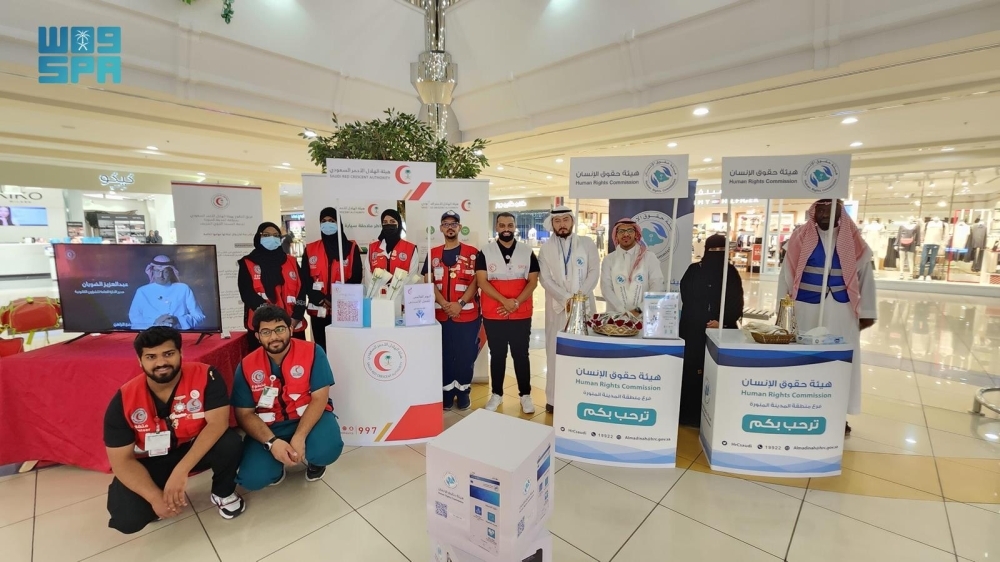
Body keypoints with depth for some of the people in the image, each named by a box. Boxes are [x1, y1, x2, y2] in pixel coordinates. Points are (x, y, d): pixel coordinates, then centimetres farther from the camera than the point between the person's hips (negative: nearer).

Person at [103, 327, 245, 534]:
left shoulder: (204, 376, -23)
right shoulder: (124, 400, -17)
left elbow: (218, 422, -30)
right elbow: (121, 460, -14)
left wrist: (181, 471, -36)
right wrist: (155, 497, -25)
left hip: (196, 449, -1)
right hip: (150, 462, 1)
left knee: (230, 443, -31)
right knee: (127, 520, -21)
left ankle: (223, 493, 1)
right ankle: (165, 502, 17)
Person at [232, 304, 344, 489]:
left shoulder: (311, 352, -14)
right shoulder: (246, 366, -7)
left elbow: (319, 399, -16)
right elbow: (245, 414, -5)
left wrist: (299, 437, -28)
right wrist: (272, 442, -22)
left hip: (311, 416, -2)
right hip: (268, 426, 2)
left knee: (327, 450, -31)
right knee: (251, 479, -19)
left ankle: (312, 459, 10)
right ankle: (278, 461, 19)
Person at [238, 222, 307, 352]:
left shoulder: (291, 262, 13)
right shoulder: (247, 264, 6)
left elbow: (302, 290, 4)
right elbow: (248, 294, -4)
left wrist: (295, 319, -9)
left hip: (294, 327, 2)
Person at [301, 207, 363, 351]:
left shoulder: (351, 248, 4)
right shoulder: (310, 249, 10)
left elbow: (356, 278, -2)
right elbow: (304, 279, 5)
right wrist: (320, 299, -9)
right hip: (318, 310, 2)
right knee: (321, 347, 8)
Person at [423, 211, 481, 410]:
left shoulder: (472, 253, 2)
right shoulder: (433, 254, 9)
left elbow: (475, 282, -4)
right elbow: (429, 283, 3)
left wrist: (460, 304, -15)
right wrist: (445, 304, -11)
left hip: (467, 314, -2)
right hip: (440, 315, 2)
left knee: (466, 354, 4)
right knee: (444, 354, 8)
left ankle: (463, 391, 21)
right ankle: (447, 391, 23)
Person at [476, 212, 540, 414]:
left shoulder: (527, 252, 3)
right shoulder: (485, 253, 0)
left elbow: (533, 281, -1)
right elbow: (482, 282, -8)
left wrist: (517, 302, -14)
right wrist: (505, 301, -19)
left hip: (521, 315, 0)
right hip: (493, 315, 0)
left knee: (521, 355, 8)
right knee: (497, 355, 11)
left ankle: (525, 395, 22)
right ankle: (496, 394, 25)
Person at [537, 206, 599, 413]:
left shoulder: (587, 244, 6)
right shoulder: (546, 248, 6)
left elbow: (594, 273, -2)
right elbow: (546, 279, -3)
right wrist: (566, 299, -15)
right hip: (557, 307, 0)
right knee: (555, 352, 4)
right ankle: (554, 398, 15)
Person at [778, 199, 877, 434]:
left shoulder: (854, 241, 4)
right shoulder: (800, 238, -1)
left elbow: (865, 276, 8)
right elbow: (786, 275, 0)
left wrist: (867, 312, 6)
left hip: (841, 311, 2)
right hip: (806, 309, -1)